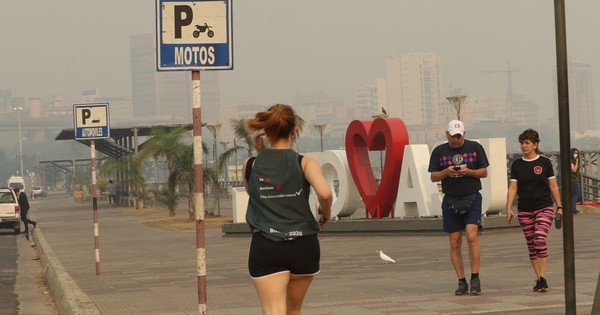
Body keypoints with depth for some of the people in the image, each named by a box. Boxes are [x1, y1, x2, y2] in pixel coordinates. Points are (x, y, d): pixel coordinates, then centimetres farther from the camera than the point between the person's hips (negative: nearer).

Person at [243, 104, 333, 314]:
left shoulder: (251, 165, 4)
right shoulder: (305, 163, -2)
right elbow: (325, 193, -20)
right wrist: (326, 213, 2)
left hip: (265, 249, -1)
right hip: (303, 246, 1)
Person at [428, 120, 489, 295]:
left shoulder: (475, 147, 5)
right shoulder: (439, 151, 7)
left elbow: (484, 172, 6)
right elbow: (433, 177, 7)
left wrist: (468, 172, -12)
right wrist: (446, 172, -14)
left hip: (472, 198, -2)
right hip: (450, 200, 2)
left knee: (471, 236, -18)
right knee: (455, 243, 2)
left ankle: (475, 278, -10)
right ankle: (461, 282, 10)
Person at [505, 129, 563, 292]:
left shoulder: (545, 162, 1)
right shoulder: (517, 165, 6)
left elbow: (553, 186, 5)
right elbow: (513, 187, 4)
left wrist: (559, 207, 3)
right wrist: (509, 208, -5)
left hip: (544, 207, -3)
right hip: (525, 211, 3)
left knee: (540, 240, -19)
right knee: (531, 246, 4)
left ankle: (542, 278, -16)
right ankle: (538, 279, 13)